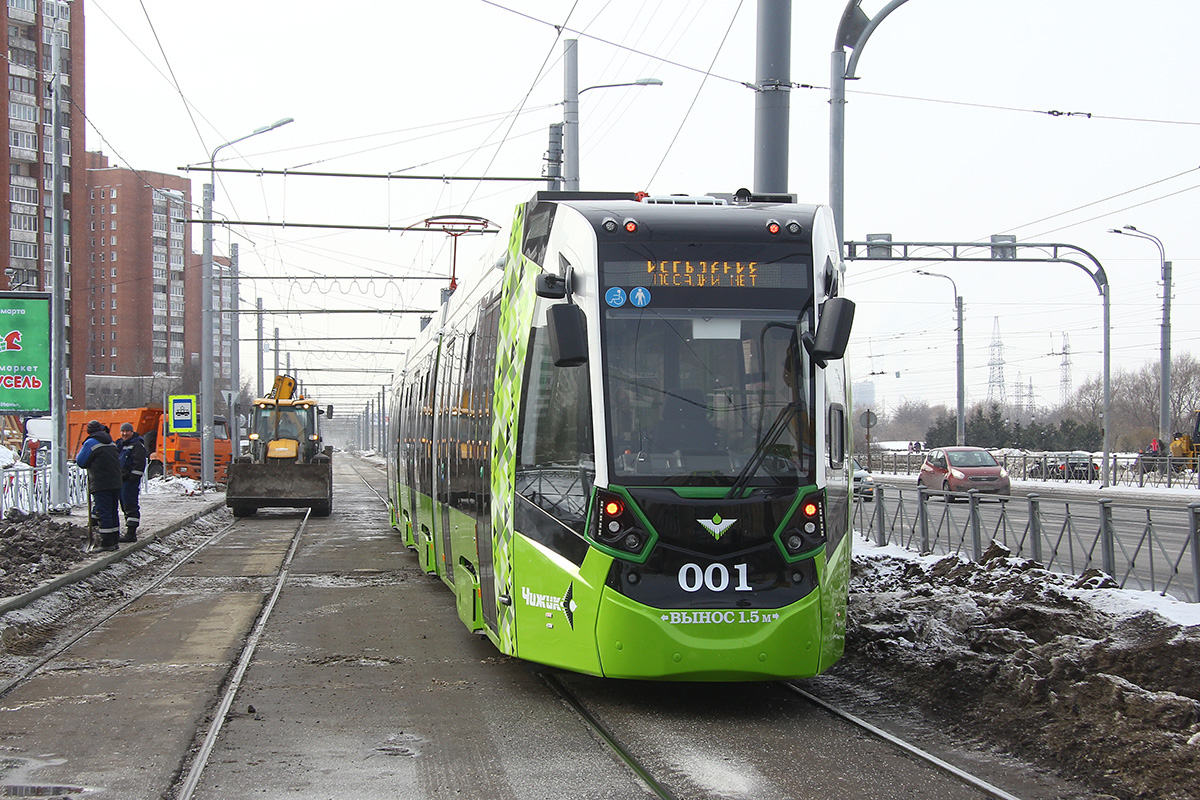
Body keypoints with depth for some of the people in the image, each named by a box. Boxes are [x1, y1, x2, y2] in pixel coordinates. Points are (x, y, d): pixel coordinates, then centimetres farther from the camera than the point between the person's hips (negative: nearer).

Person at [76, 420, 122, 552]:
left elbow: (81, 462, -2)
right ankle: (114, 540, 17)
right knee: (113, 512, 13)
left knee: (103, 513, -7)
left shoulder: (90, 443, -6)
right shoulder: (111, 443, 16)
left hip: (101, 485, -7)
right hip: (116, 483, 7)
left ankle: (107, 543, -9)